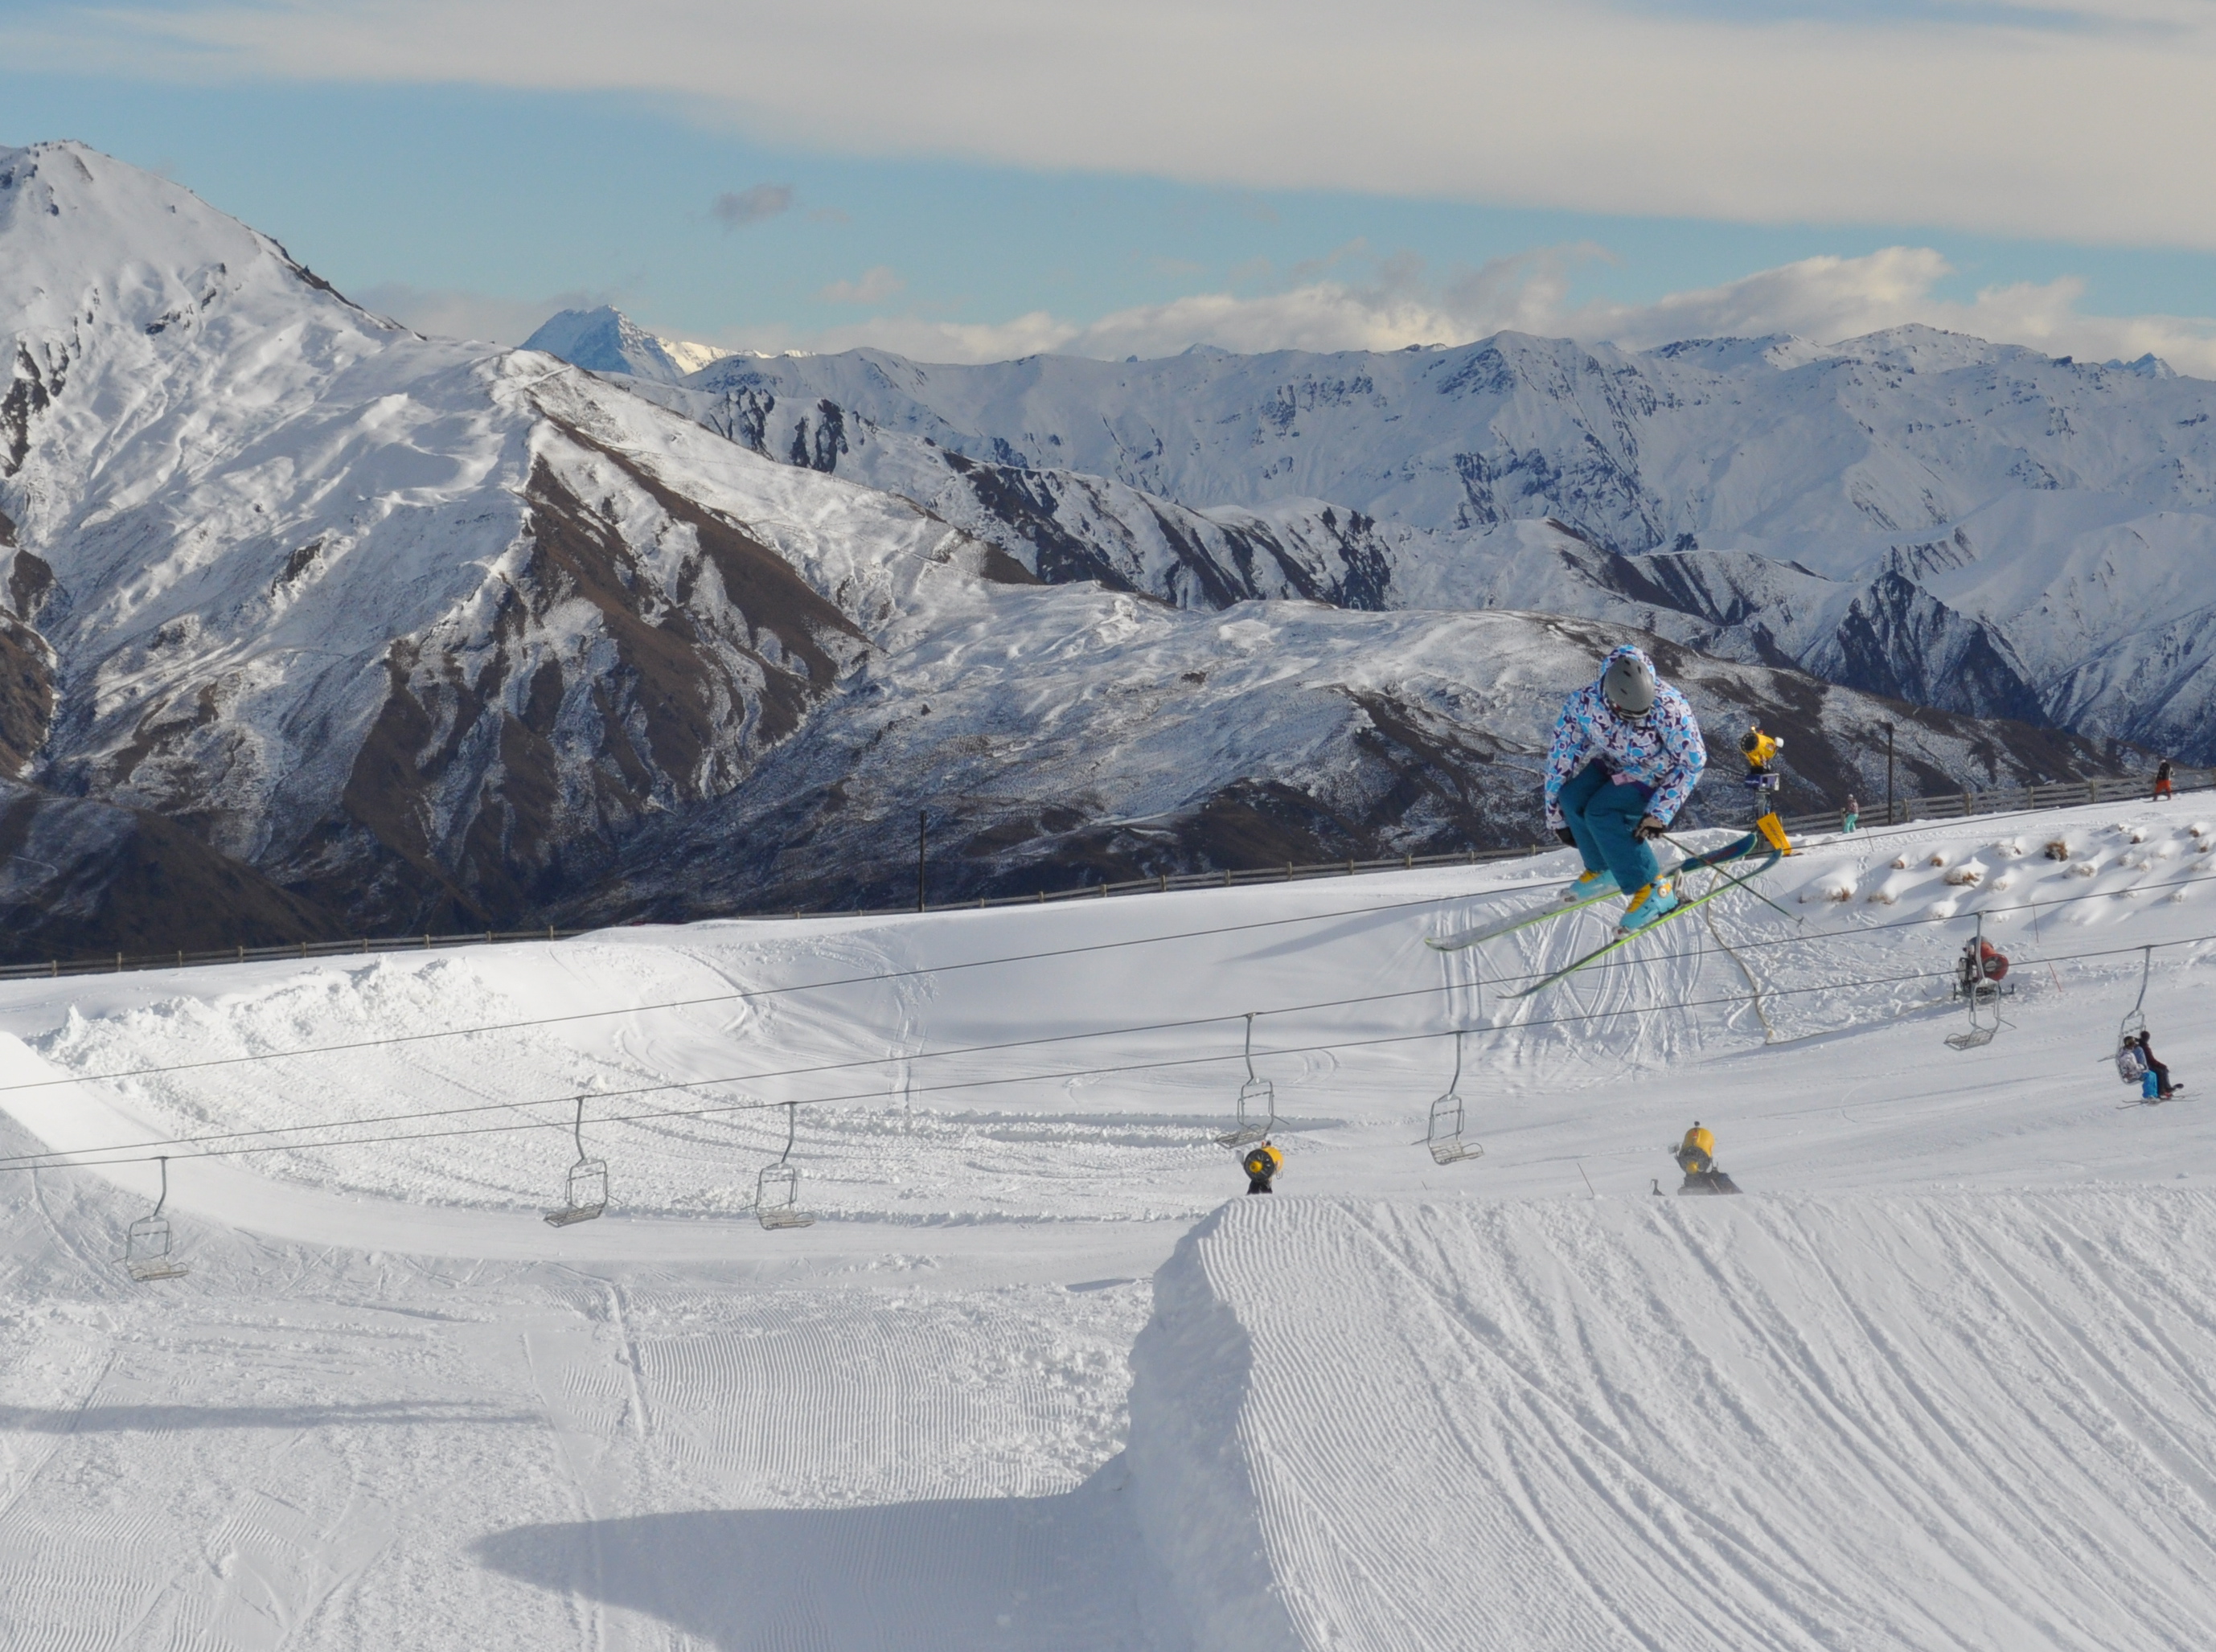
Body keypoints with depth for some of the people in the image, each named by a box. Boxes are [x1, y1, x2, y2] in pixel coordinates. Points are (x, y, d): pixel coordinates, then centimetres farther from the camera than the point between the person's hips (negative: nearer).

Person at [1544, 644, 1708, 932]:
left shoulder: (1669, 708, -34)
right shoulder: (1583, 705, -25)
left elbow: (1693, 761, -21)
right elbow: (1561, 757, -11)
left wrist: (1660, 813, -27)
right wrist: (1557, 816, -4)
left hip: (1663, 773, -5)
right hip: (1616, 764, 5)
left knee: (1601, 812, -26)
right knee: (1573, 797, -21)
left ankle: (1654, 889, -15)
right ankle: (1604, 868, 4)